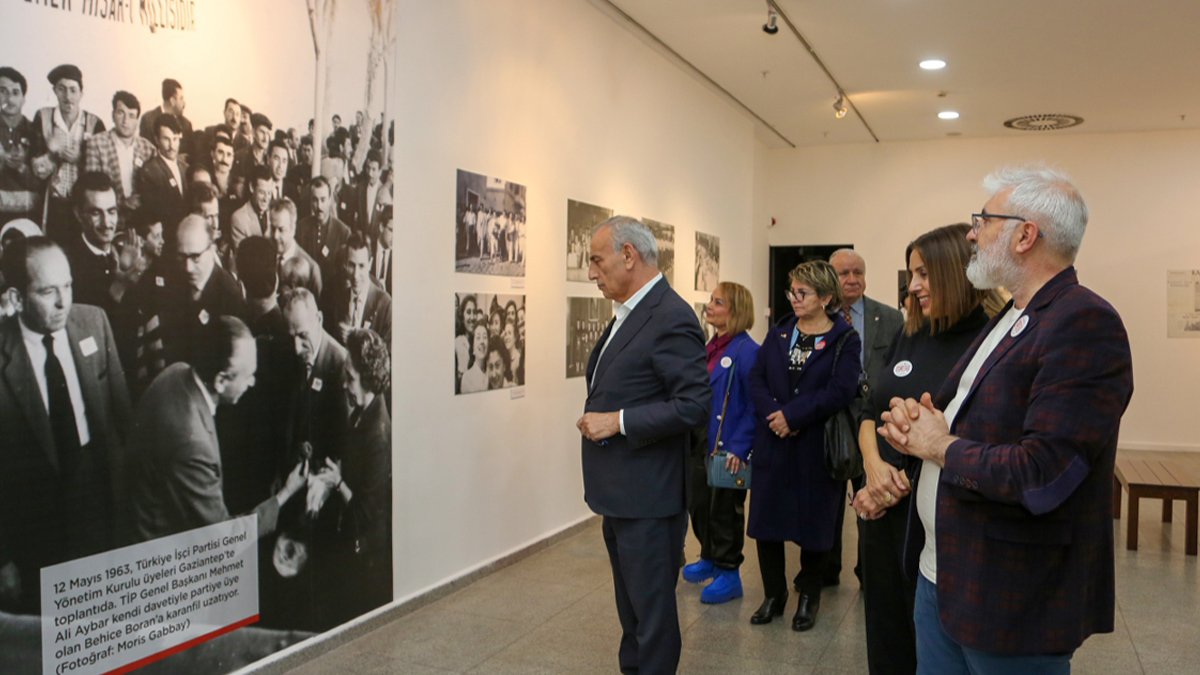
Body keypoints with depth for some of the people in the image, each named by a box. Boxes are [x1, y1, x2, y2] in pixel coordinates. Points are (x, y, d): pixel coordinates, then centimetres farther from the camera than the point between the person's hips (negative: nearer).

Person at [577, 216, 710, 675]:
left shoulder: (671, 318, -18)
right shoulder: (629, 313, 12)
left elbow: (695, 405, -23)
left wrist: (617, 421, -21)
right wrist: (597, 418, 6)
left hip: (647, 496, -10)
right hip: (619, 492, 10)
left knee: (651, 607, 4)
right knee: (631, 603, 22)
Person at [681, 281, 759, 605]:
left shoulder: (747, 351, -17)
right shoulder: (711, 347, 8)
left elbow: (755, 406, -18)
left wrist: (739, 448, -21)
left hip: (727, 449, -8)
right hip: (701, 443, 8)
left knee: (725, 510, 5)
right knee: (698, 504, 17)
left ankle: (728, 573, 21)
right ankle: (710, 558, 37)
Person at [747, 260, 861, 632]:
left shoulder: (844, 340, -5)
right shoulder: (778, 333, 9)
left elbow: (840, 391, -17)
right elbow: (756, 378, 2)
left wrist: (792, 415, -19)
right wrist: (773, 414, -15)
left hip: (816, 446, -4)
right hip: (773, 443, 4)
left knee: (814, 521, 7)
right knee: (766, 519, 7)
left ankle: (809, 597, 26)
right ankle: (774, 594, 24)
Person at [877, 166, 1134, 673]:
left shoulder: (1085, 325, -19)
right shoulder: (1008, 318, 12)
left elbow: (1040, 477, -27)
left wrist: (940, 445, -13)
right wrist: (914, 422, -4)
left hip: (1013, 604, -8)